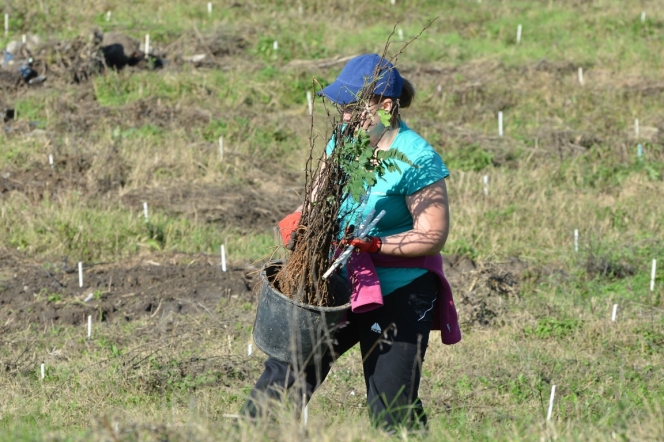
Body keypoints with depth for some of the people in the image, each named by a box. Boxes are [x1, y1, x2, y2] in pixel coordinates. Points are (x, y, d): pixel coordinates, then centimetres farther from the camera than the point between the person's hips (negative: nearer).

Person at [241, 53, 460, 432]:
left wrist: (372, 245, -27)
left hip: (398, 296, -7)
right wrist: (301, 220, -9)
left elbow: (432, 237, -18)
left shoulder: (419, 160, -18)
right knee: (286, 369, 9)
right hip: (338, 285, 7)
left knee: (391, 412, -4)